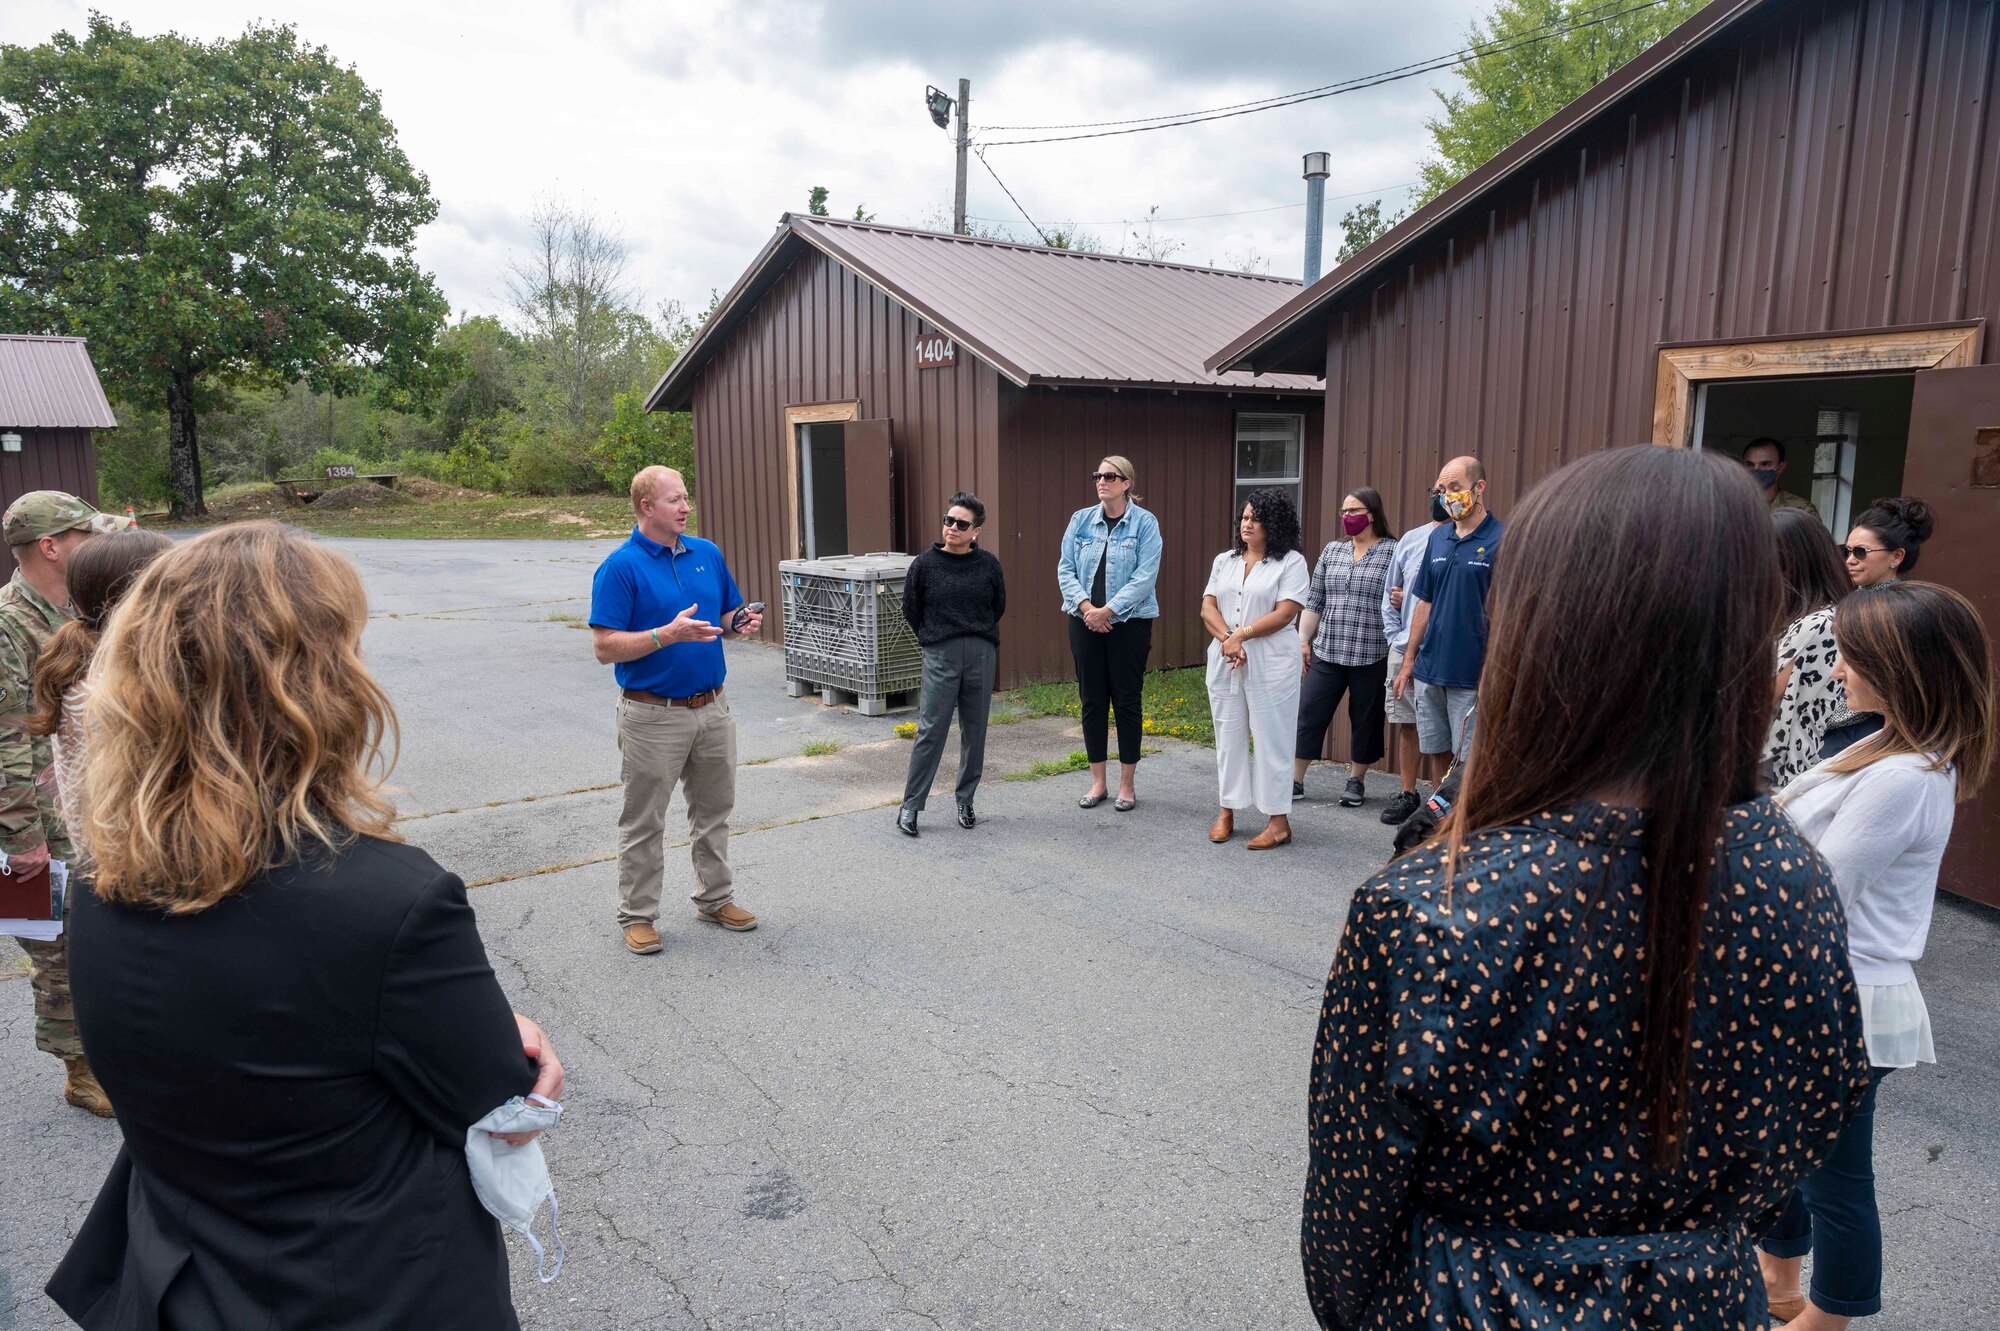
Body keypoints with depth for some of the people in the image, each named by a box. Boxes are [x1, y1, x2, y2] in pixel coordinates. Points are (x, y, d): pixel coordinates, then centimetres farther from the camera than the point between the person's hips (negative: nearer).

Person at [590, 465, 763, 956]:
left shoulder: (708, 553, 6)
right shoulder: (620, 567, -12)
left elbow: (728, 615, 18)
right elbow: (605, 648, -16)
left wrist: (741, 622, -6)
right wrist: (669, 634, -27)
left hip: (712, 708, 6)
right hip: (654, 715, -6)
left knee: (714, 810, 18)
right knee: (644, 822, 7)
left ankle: (715, 898, 34)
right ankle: (637, 915, 20)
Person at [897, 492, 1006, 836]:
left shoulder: (988, 565, 2)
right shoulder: (925, 564, -2)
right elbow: (910, 609, 8)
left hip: (981, 656, 2)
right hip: (940, 656, -2)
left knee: (975, 732, 8)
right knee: (931, 731, -3)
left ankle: (966, 801, 21)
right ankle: (911, 804, 5)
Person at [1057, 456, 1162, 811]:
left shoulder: (1145, 523, -6)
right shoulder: (1081, 520, 4)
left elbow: (1145, 577, -13)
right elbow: (1065, 569, 1)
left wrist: (1107, 611, -18)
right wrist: (1085, 606, -14)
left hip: (1130, 623, -3)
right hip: (1085, 621, 3)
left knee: (1127, 700, 4)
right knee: (1092, 699, 8)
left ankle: (1127, 784, 15)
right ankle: (1097, 781, 20)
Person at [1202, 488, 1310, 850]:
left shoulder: (1291, 562, -3)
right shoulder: (1224, 561, 13)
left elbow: (1285, 613, -13)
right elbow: (1208, 608, 5)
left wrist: (1241, 635, -14)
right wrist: (1227, 640, -12)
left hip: (1271, 665, -5)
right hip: (1224, 663, 5)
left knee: (1270, 739, -2)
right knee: (1229, 736, 10)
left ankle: (1278, 822, 4)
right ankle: (1227, 812, 20)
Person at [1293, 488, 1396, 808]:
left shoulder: (1393, 552, -4)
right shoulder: (1332, 551, 10)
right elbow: (1314, 601, 12)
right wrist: (1303, 640, 8)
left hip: (1372, 657, -4)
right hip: (1327, 652, 4)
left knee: (1365, 720, 8)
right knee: (1308, 714, 3)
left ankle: (1356, 781, 24)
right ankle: (1295, 780, 13)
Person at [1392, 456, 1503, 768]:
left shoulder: (1501, 540, -9)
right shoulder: (1437, 538, 10)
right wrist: (1408, 661, 13)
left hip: (1471, 676, -6)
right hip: (1429, 671, 6)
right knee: (1435, 752, 14)